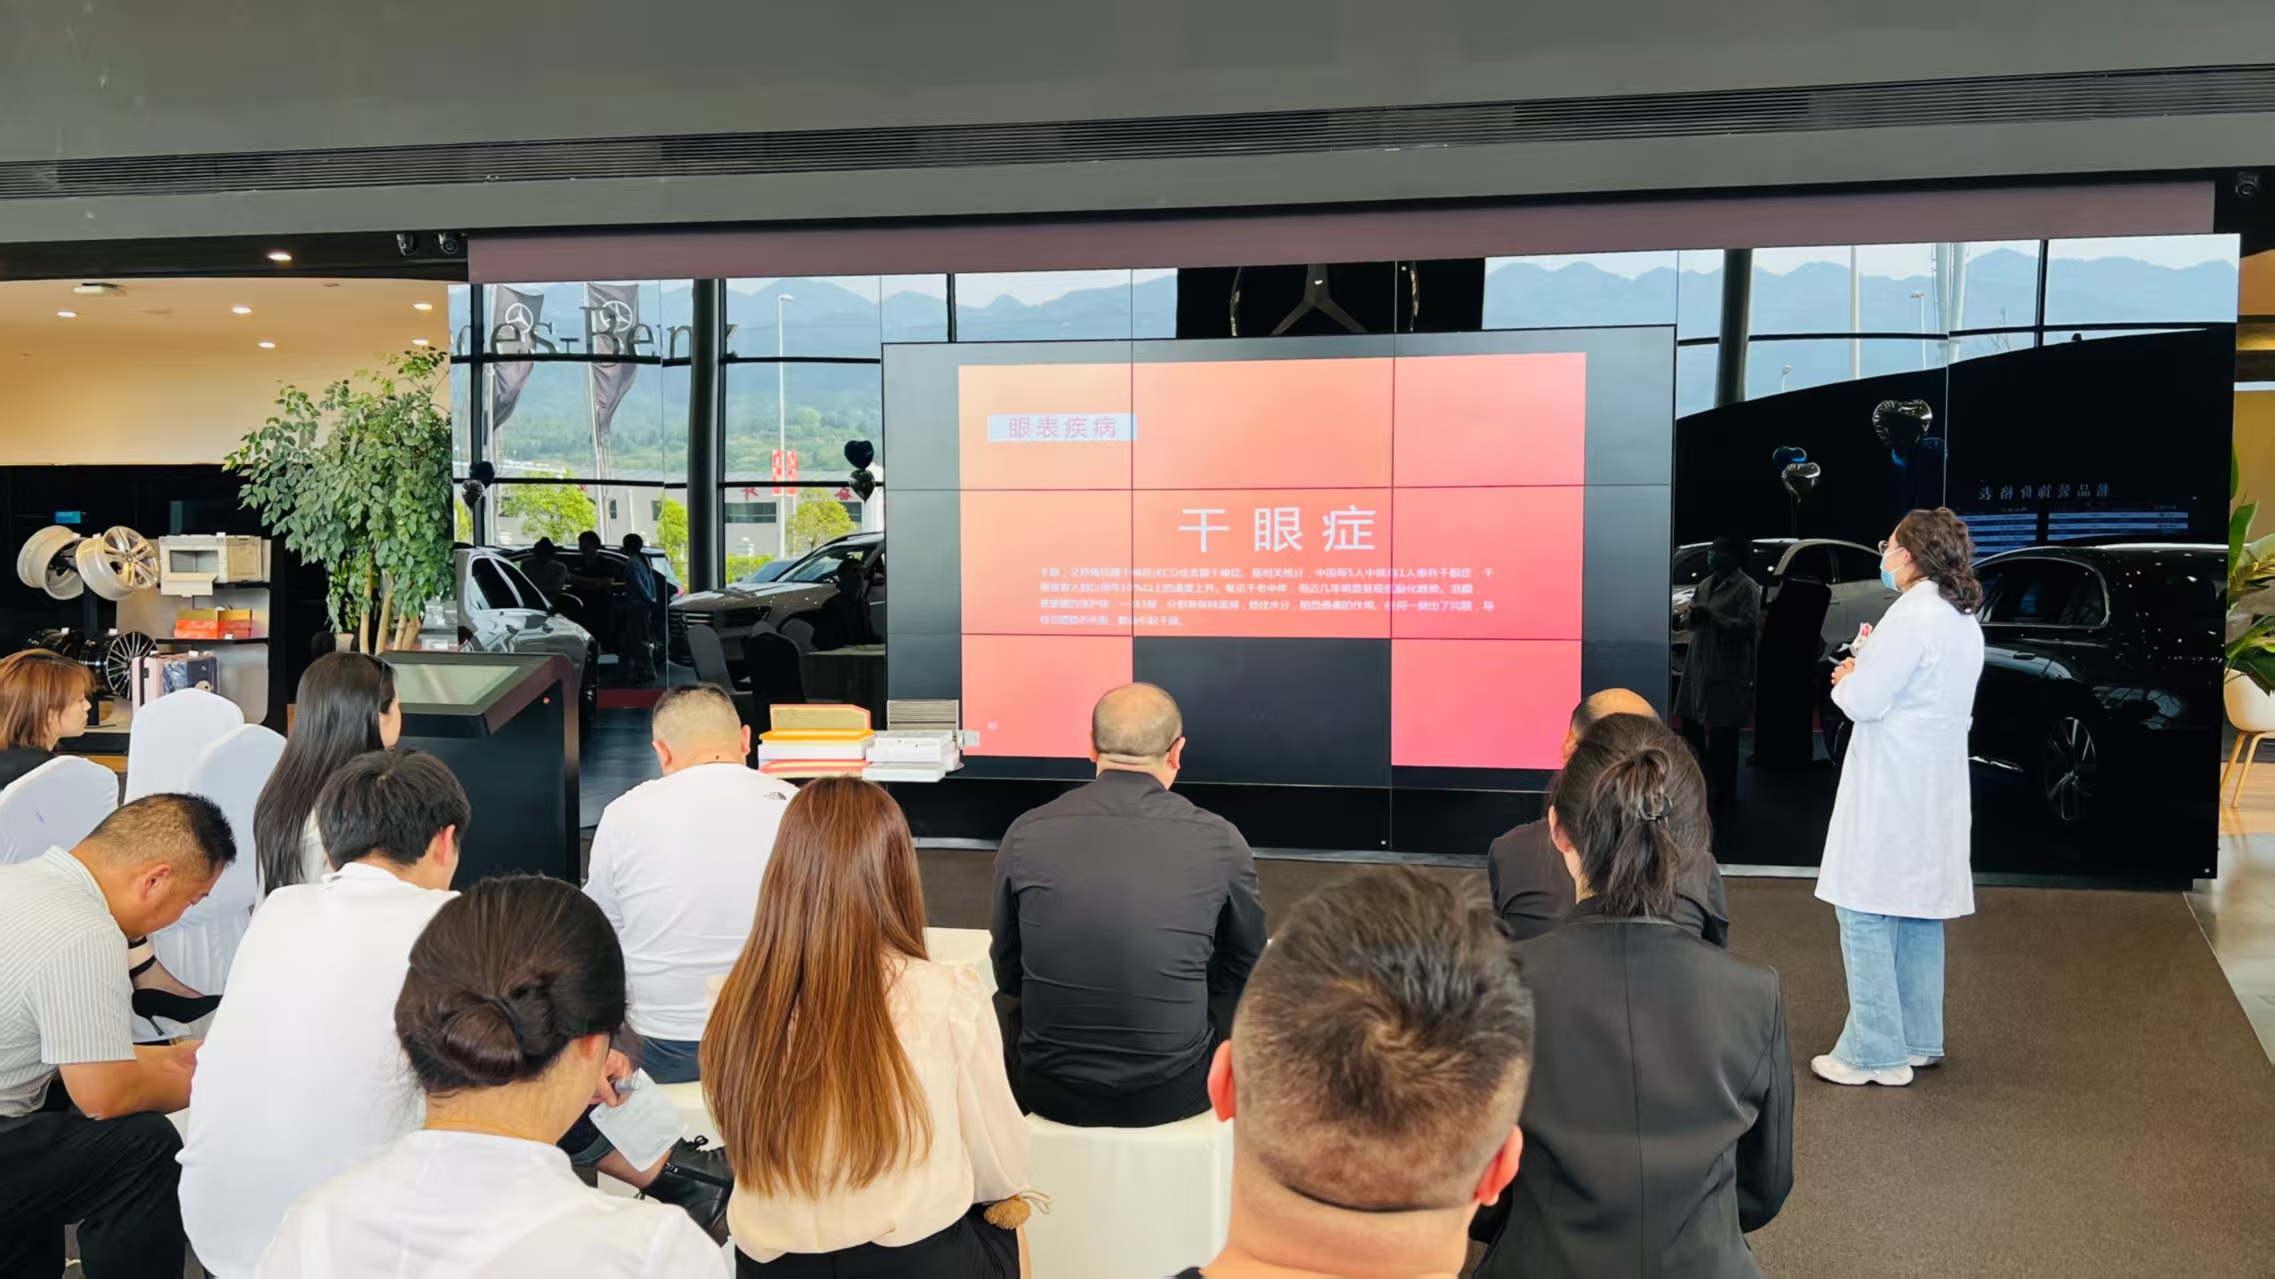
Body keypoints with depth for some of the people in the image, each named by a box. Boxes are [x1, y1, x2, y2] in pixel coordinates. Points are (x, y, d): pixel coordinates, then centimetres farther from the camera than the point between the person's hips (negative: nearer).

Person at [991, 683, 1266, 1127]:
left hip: (1050, 1095, 1)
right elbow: (1244, 971, 6)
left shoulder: (1025, 836, -7)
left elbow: (1007, 974, 6)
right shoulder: (1221, 842, -10)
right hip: (1174, 1097, -1)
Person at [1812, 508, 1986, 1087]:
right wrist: (1872, 665, 11)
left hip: (1890, 791, -10)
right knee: (1919, 914, 17)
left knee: (1866, 912, -4)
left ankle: (1875, 1051, -2)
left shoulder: (1912, 616, -17)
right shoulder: (1964, 621, 13)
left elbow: (1864, 701, -19)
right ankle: (1919, 1038, 26)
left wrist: (1846, 678, 1)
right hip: (1936, 785, 10)